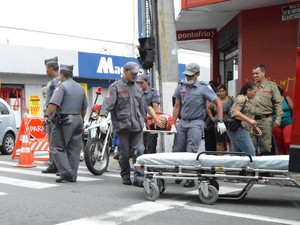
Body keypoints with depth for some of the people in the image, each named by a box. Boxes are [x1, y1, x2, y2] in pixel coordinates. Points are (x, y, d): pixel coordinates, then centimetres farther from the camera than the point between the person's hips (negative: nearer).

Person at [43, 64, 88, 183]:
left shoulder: (62, 86, -7)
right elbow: (84, 106, 20)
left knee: (57, 147, -2)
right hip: (77, 120, 8)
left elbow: (54, 103, -19)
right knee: (74, 149, 8)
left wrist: (46, 115, -19)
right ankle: (72, 176, 10)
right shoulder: (80, 87, 16)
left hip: (64, 120, -7)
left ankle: (66, 173, -11)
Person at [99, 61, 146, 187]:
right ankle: (125, 177, 17)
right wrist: (103, 119, -25)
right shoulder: (116, 87, -1)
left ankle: (138, 178, -6)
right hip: (122, 125, -4)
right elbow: (107, 103, -13)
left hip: (136, 126, 4)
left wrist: (142, 121, 26)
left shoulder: (138, 88, 18)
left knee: (139, 151, -6)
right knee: (124, 153, 2)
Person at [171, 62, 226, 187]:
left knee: (191, 152, -10)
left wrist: (220, 121, -10)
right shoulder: (181, 86, 7)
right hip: (182, 122, 5)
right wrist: (173, 124, 6)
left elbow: (218, 103, -3)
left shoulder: (204, 87, -6)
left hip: (196, 123, -5)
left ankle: (191, 179, -2)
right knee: (176, 150, 5)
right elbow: (177, 106, 12)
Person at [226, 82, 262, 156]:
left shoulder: (248, 100, 20)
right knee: (250, 152, -10)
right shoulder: (241, 98, -10)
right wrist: (249, 120, -26)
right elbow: (234, 112, -23)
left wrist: (255, 127, 20)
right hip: (239, 130, -10)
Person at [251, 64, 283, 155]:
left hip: (265, 120, -3)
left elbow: (278, 103, 0)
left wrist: (278, 118, -9)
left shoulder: (271, 86, 3)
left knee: (266, 146, 0)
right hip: (252, 120, 3)